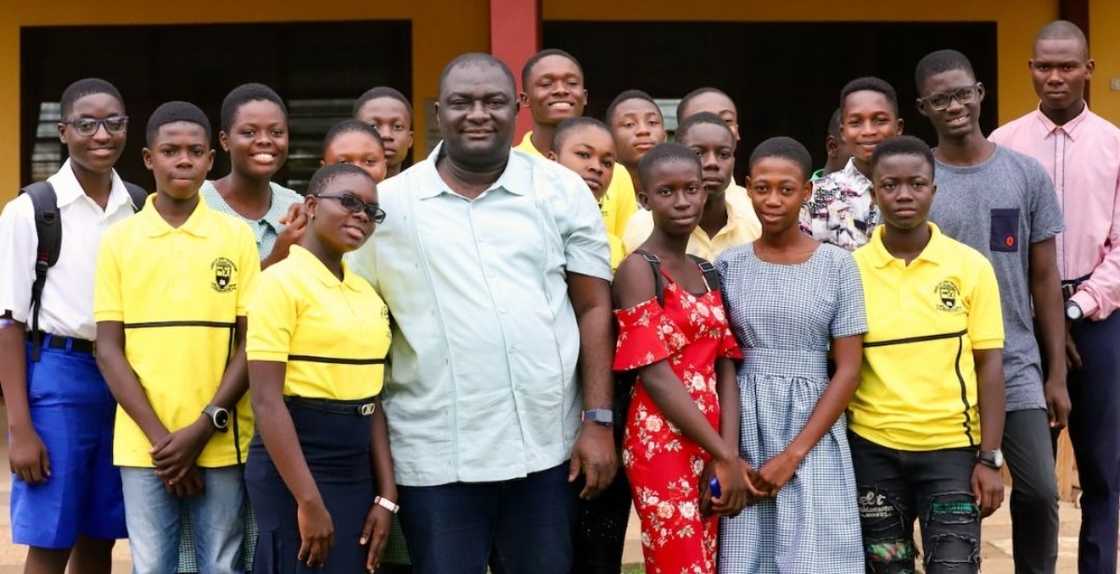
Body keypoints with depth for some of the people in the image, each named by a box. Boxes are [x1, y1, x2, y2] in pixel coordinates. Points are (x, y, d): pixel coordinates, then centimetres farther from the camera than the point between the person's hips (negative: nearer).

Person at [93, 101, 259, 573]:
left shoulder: (237, 237, 3)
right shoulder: (119, 240, 4)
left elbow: (251, 342, 1)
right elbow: (108, 348, 1)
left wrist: (204, 427, -10)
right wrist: (159, 436, -8)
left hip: (221, 443, 0)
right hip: (143, 445, 0)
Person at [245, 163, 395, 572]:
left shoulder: (367, 293, 12)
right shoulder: (282, 280, -10)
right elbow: (266, 401, -16)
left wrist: (386, 495, 7)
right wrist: (309, 501, -19)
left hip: (356, 472, 7)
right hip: (294, 470, -7)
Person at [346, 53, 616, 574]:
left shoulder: (562, 190, 4)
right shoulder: (389, 203, 2)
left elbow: (593, 308, 4)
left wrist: (599, 421, -1)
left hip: (546, 447, 1)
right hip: (435, 456, -1)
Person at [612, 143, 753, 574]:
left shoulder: (708, 273, 13)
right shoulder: (638, 269, -8)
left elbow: (724, 369, 7)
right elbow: (655, 377, -15)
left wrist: (728, 455, -7)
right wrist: (726, 457, -14)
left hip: (710, 447, 7)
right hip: (663, 447, -7)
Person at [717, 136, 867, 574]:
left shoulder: (837, 265, -1)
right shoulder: (728, 265, 5)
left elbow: (848, 369, -3)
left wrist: (793, 454, -10)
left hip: (813, 435, -1)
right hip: (743, 434, 2)